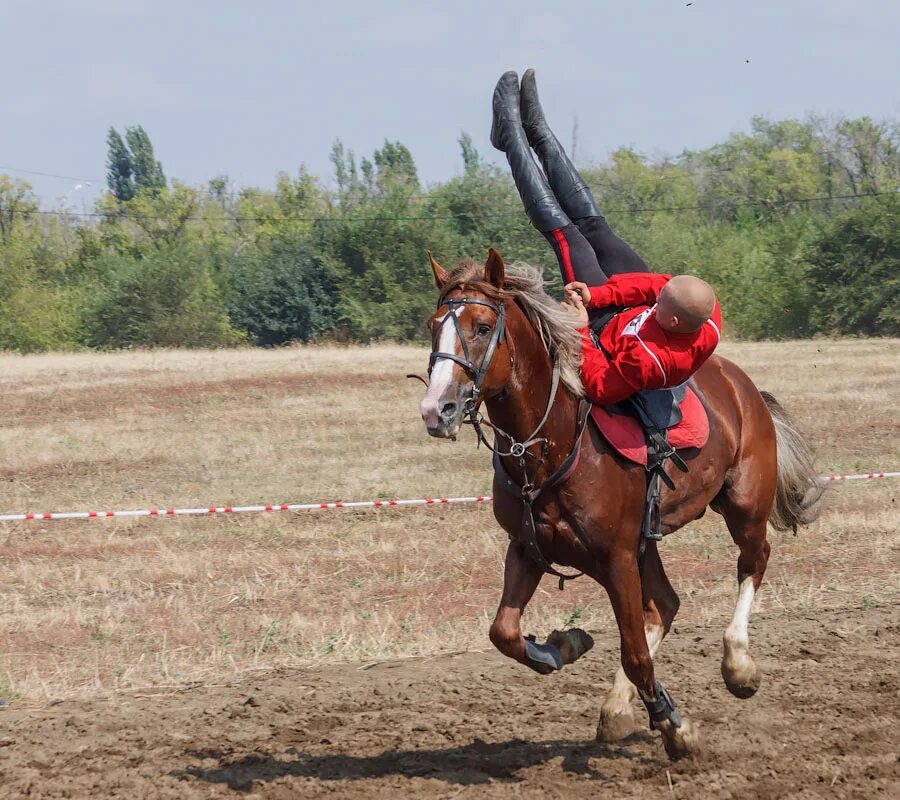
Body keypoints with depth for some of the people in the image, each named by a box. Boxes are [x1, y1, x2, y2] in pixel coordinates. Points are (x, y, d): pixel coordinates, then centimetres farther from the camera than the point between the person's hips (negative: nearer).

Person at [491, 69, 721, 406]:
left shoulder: (647, 358, -48)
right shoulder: (710, 315, -33)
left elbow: (600, 389, -34)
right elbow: (655, 283, -21)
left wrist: (580, 329, -31)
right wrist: (597, 294, -26)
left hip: (604, 327, -5)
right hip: (633, 309, 5)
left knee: (562, 230, 2)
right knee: (592, 223, 14)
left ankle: (511, 133, 20)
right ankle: (537, 131, 33)